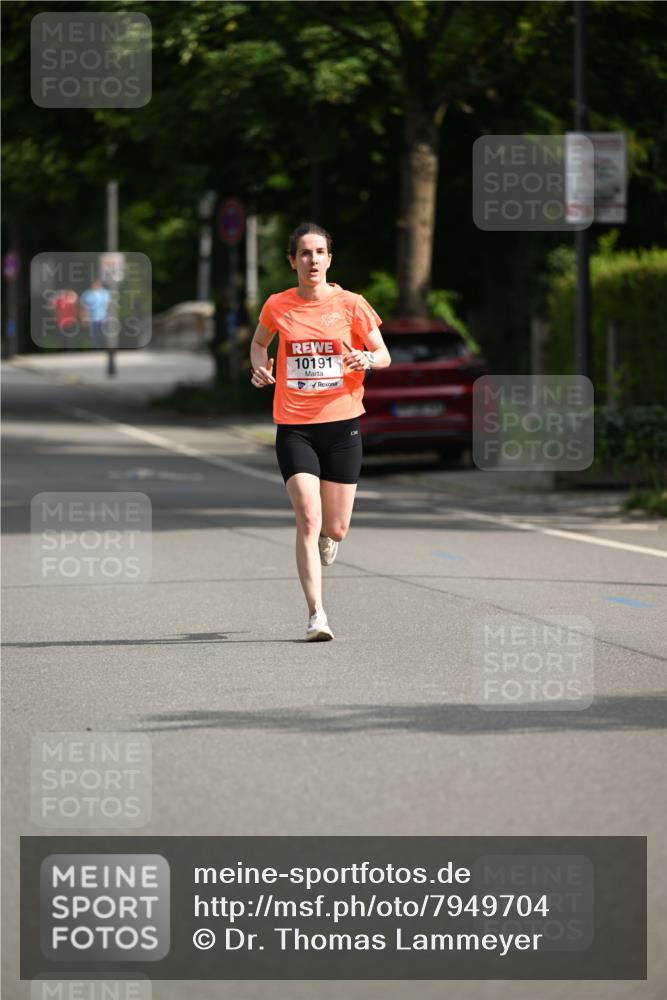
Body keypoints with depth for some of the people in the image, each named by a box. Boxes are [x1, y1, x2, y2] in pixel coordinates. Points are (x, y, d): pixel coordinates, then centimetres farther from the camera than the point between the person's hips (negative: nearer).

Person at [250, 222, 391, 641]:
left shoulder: (350, 304, -2)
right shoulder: (277, 306, 1)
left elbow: (384, 355, 6)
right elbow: (259, 342, 22)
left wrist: (367, 358, -17)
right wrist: (260, 366, 0)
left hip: (342, 424, 1)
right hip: (294, 428, 0)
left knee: (336, 528, 6)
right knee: (308, 519, -15)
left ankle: (327, 536, 45)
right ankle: (316, 614, -11)